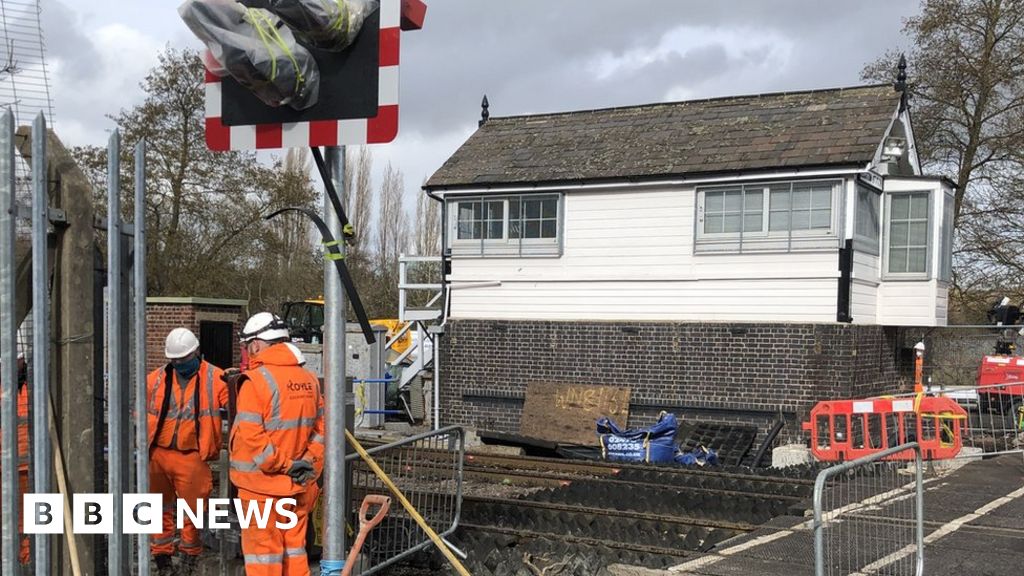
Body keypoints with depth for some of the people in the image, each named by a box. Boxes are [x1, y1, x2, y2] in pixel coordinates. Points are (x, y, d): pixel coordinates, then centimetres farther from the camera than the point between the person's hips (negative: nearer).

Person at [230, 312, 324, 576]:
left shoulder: (256, 380, -14)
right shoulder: (309, 379, 8)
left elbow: (251, 436, -20)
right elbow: (321, 427, 8)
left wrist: (284, 464, -14)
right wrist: (309, 462, 1)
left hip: (263, 483, -6)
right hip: (299, 485, 6)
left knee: (263, 547, 4)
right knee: (294, 545, 16)